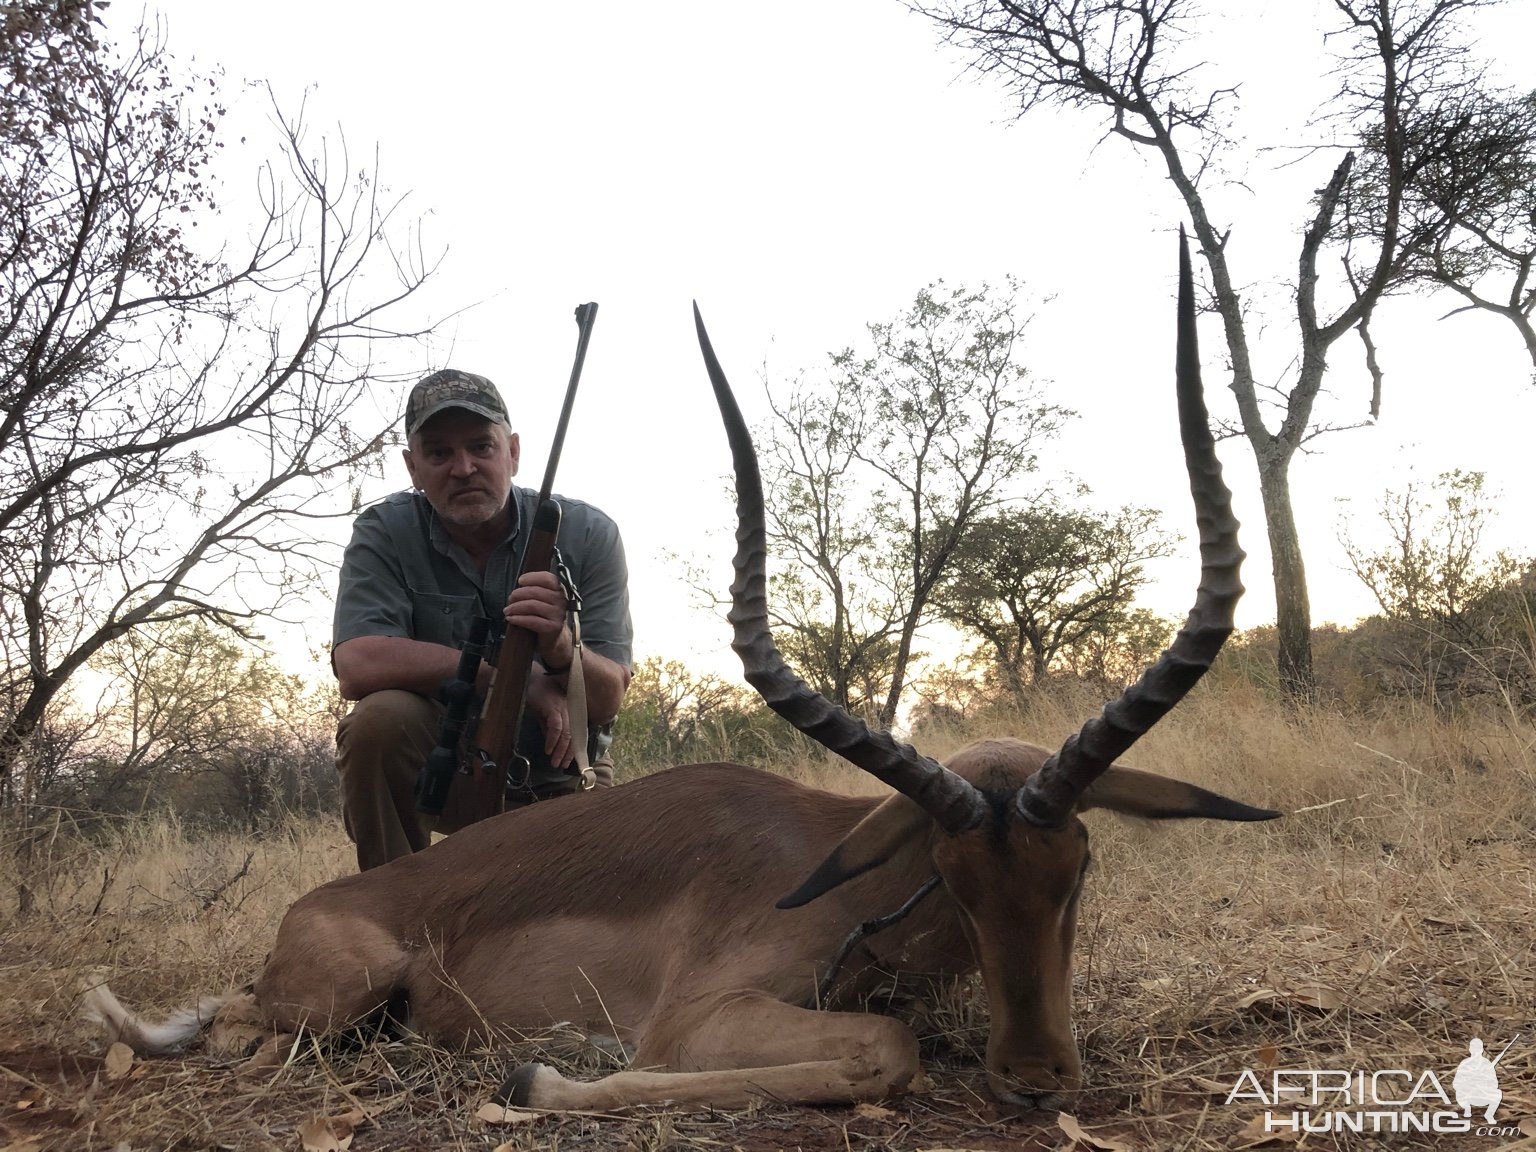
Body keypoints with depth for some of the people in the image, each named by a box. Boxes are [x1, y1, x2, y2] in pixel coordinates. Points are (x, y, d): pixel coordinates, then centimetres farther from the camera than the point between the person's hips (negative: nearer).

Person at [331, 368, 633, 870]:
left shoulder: (588, 533, -11)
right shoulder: (385, 532, -11)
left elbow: (608, 699, -16)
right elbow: (357, 667, -27)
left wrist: (562, 648, -40)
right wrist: (524, 675, -27)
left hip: (558, 778, 1)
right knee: (379, 717, -30)